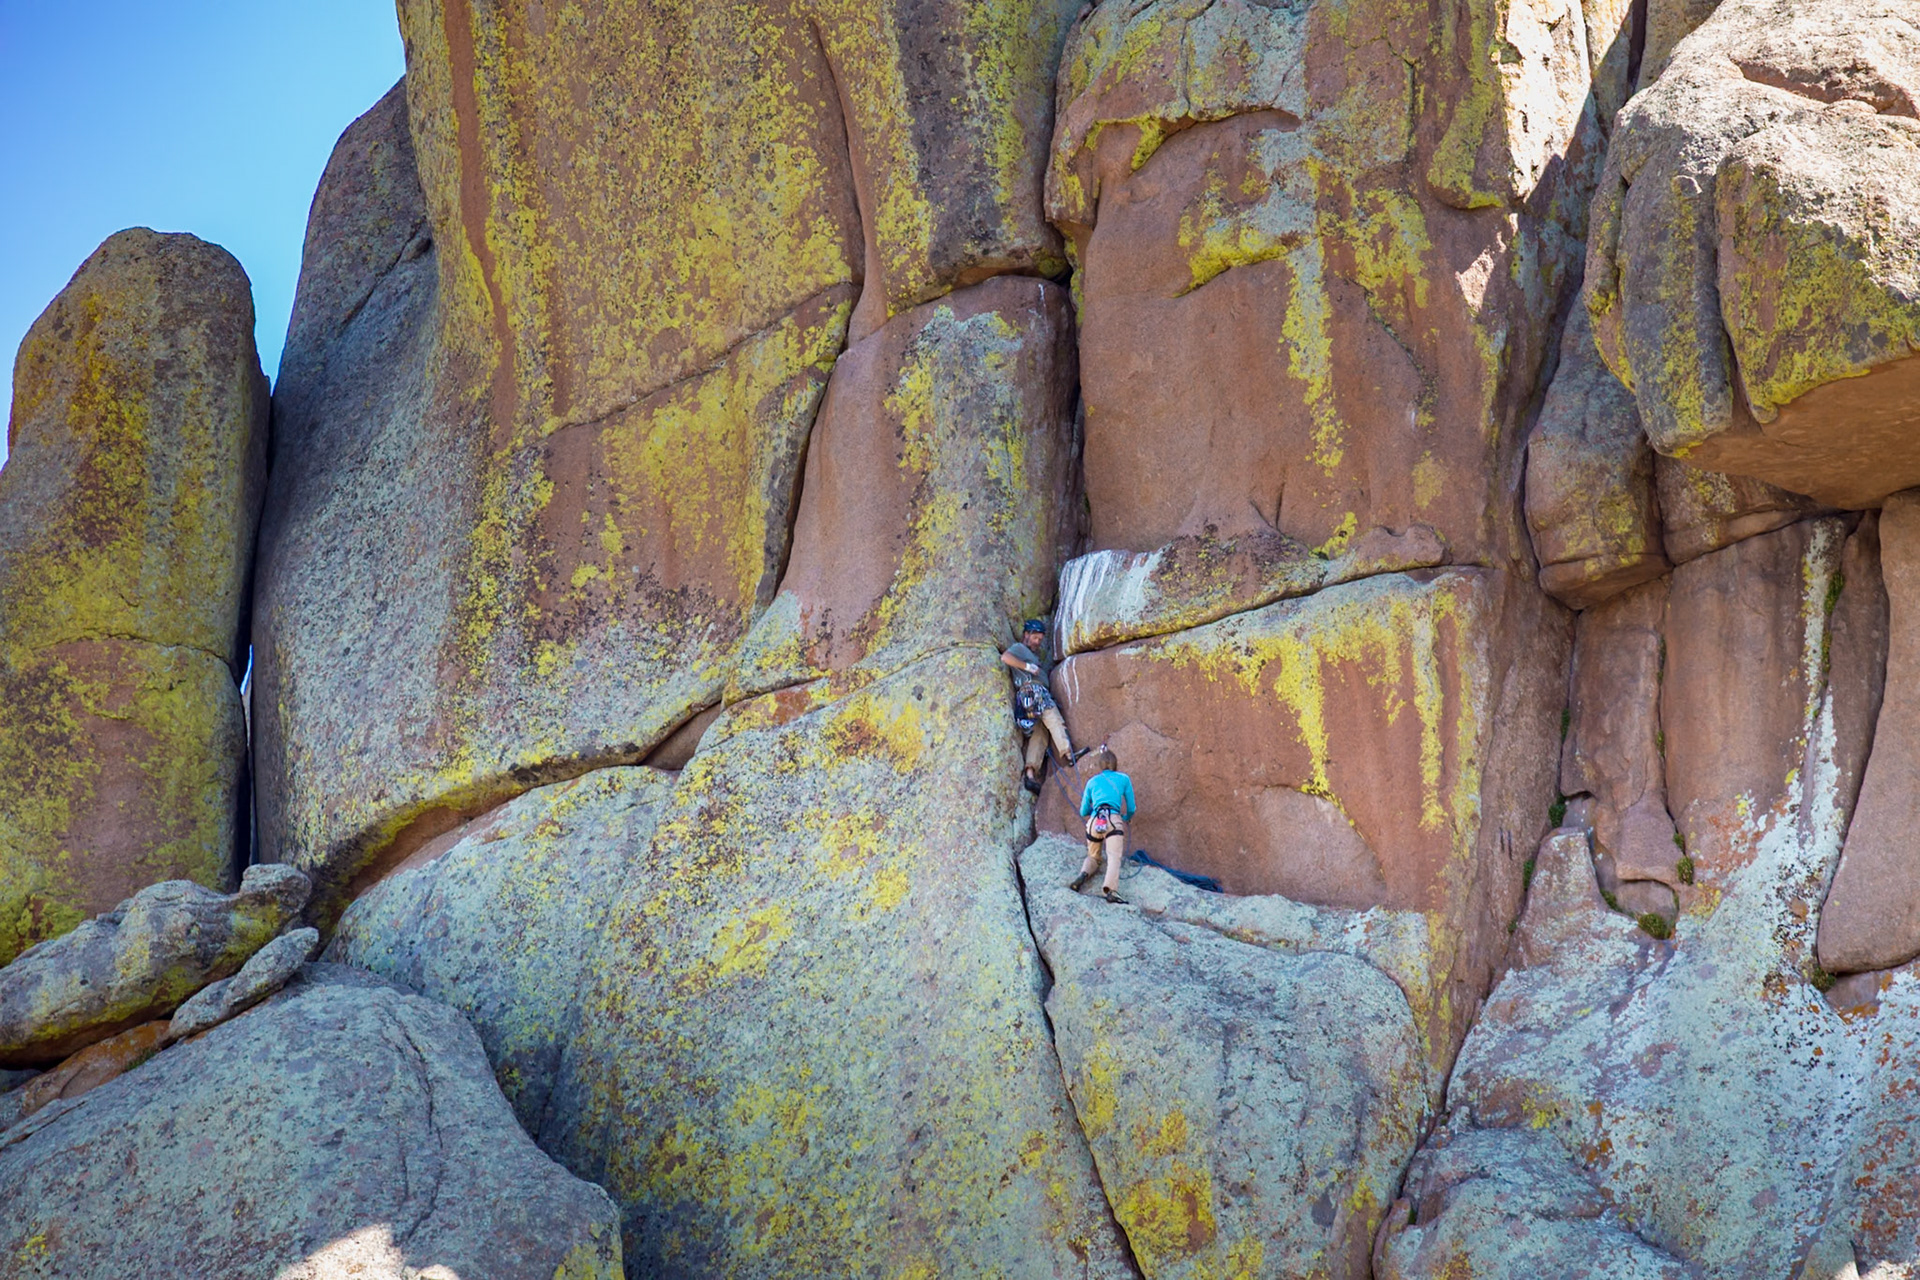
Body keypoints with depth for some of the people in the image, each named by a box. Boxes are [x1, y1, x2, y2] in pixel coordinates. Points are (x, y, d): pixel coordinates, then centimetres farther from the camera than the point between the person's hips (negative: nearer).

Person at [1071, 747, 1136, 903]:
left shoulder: (1092, 781, 23)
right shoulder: (1124, 779, 18)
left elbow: (1083, 812, 28)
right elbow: (1131, 809, 22)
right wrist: (1126, 819, 44)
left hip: (1094, 822, 3)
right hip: (1114, 821, -3)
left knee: (1093, 857, 22)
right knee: (1114, 857, -18)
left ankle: (1084, 874, -11)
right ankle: (1109, 889, -45)